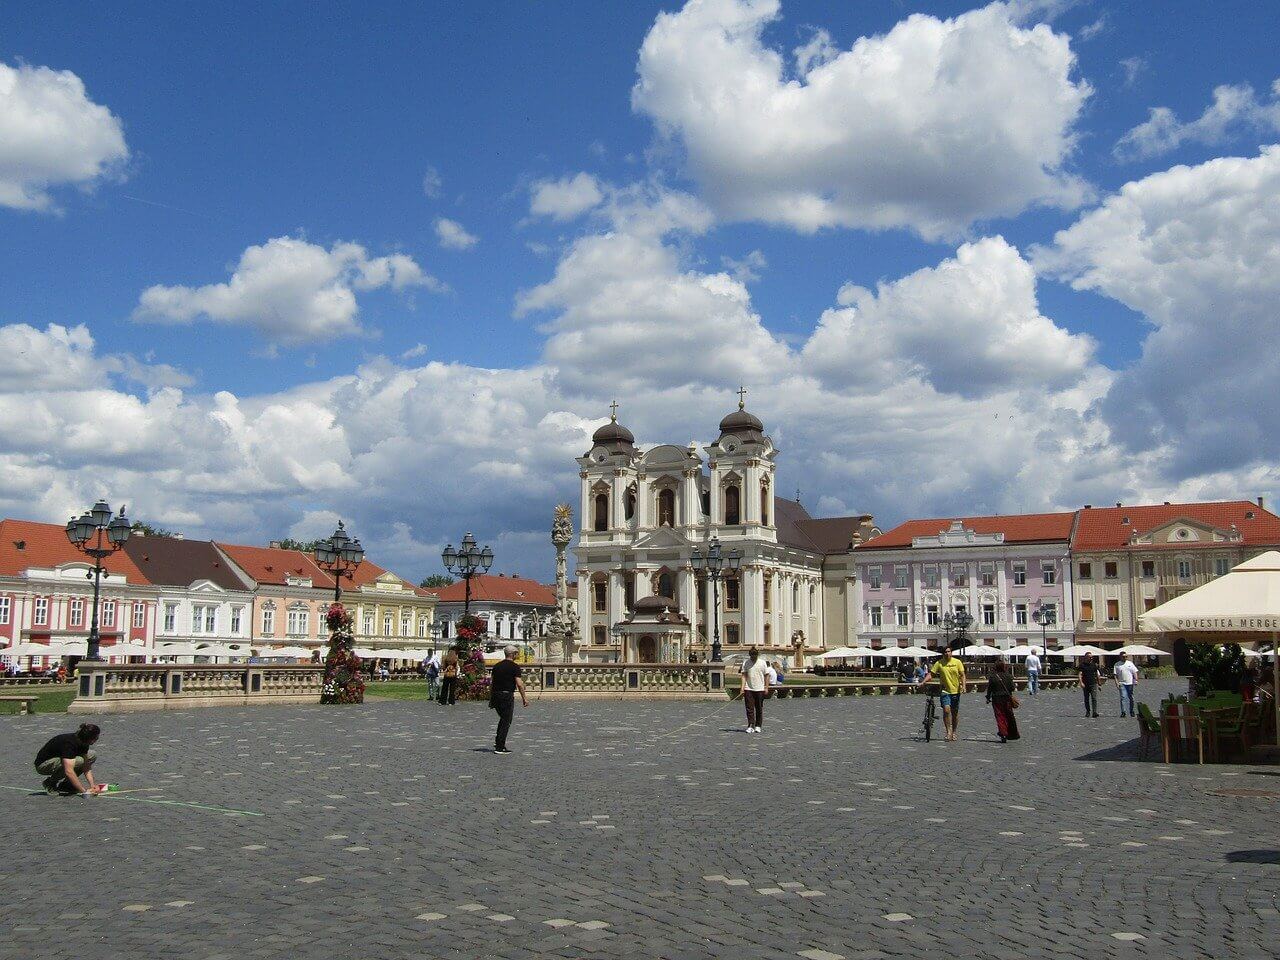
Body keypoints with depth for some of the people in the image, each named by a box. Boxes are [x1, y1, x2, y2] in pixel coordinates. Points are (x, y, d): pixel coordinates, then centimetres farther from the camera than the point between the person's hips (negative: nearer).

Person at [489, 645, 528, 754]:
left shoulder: (497, 666, 12)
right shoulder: (514, 667, -7)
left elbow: (492, 684, 13)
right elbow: (519, 684, -14)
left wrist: (490, 699, 18)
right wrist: (524, 698, -8)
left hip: (495, 695, 6)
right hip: (507, 696, -6)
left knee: (503, 719, 23)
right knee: (506, 722, 1)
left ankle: (498, 741, 16)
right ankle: (499, 747, 0)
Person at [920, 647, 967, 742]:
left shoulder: (957, 662, 1)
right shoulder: (939, 663, -1)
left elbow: (962, 675, 2)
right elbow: (931, 674, -3)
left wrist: (963, 686, -12)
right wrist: (923, 682, -16)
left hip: (956, 690, 1)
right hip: (944, 690, -1)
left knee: (955, 712, 8)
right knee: (946, 710, -17)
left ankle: (954, 732, 22)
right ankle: (948, 731, -7)